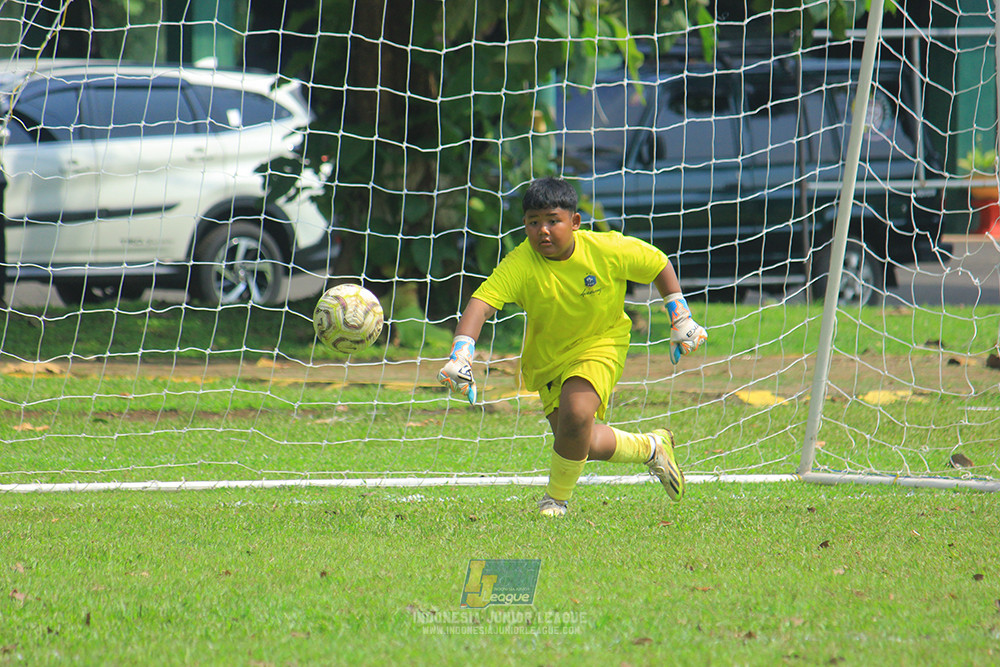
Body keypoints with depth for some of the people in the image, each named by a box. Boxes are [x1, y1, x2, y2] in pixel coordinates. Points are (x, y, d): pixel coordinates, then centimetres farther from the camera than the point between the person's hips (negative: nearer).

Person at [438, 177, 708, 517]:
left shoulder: (607, 249, -22)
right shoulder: (520, 264, -25)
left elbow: (658, 263, -4)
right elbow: (481, 303, -36)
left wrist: (681, 321, 0)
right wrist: (461, 355, -52)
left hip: (601, 344, -2)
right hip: (547, 357, 2)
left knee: (576, 413, -28)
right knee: (586, 445, 3)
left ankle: (557, 499, -4)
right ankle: (652, 447, 35)